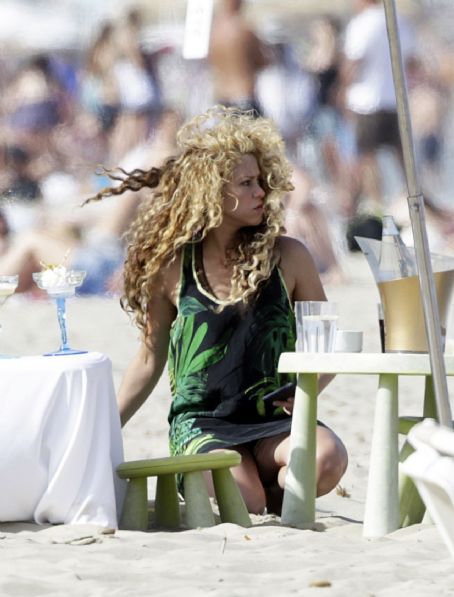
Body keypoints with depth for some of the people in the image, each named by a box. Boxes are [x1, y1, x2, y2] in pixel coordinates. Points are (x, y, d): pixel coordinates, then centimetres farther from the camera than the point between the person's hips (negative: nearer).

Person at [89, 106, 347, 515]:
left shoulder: (288, 258, 4)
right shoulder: (171, 267, 3)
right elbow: (149, 362, 13)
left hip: (274, 421, 2)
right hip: (200, 425, -2)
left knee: (328, 457, -33)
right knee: (244, 501, -32)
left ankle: (274, 497, 1)